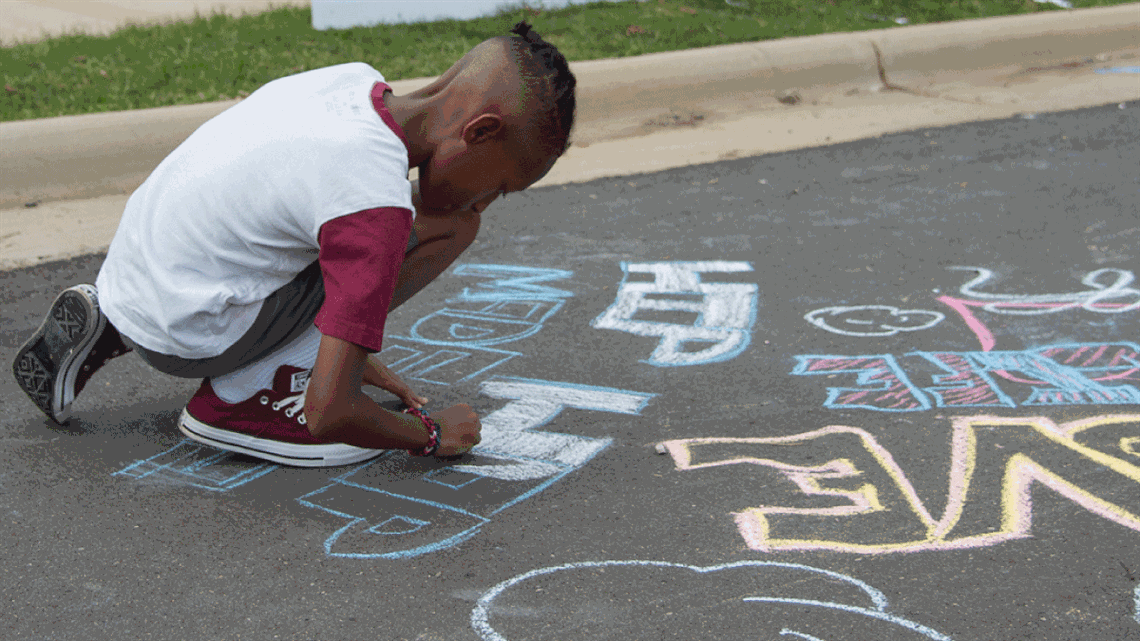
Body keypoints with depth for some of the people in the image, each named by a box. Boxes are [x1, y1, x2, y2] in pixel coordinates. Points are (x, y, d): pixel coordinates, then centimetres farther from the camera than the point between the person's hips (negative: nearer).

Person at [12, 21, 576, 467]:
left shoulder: (353, 79, 1)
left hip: (124, 274, 8)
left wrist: (344, 351, 26)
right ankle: (246, 398, -4)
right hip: (184, 336, -8)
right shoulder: (378, 203, -23)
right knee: (447, 224, -9)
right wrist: (430, 434, -4)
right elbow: (327, 415, -24)